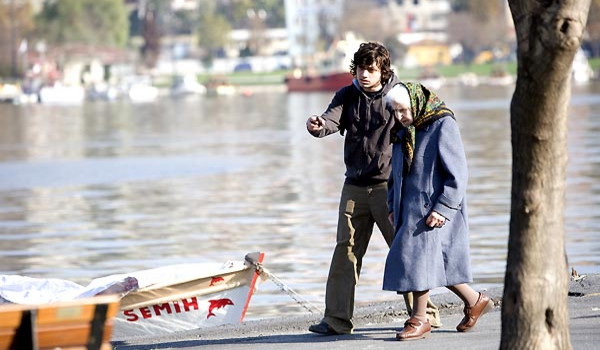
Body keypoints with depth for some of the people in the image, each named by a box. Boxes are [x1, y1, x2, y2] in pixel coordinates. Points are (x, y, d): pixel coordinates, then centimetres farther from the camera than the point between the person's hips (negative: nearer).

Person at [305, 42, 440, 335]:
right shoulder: (347, 96, 5)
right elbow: (332, 120, -11)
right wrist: (318, 126, -36)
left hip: (388, 186, -3)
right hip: (354, 187, 3)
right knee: (345, 251, 1)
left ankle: (424, 312, 14)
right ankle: (336, 319, 4)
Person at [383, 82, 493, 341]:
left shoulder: (443, 126, -11)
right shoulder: (403, 131, 12)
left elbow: (458, 174, -15)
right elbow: (397, 172, 23)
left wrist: (442, 209, -21)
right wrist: (393, 206, 13)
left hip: (433, 208, -8)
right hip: (409, 208, 8)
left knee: (418, 257, -11)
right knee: (435, 262, 8)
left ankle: (419, 319, -3)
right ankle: (474, 301, 22)